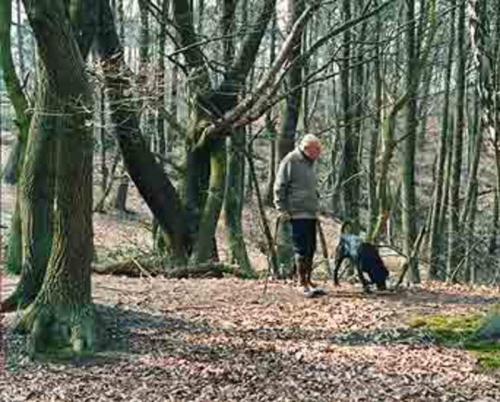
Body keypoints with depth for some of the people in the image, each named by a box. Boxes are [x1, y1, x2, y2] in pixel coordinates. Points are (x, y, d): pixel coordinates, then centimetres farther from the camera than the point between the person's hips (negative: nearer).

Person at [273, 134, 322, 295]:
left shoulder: (309, 163, 18)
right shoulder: (290, 161, -8)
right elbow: (279, 187, -9)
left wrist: (316, 206, 22)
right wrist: (282, 209, -12)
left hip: (311, 213, 8)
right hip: (297, 214, -8)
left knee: (310, 248, 10)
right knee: (302, 248, -8)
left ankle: (308, 280, 18)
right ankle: (303, 283, -4)